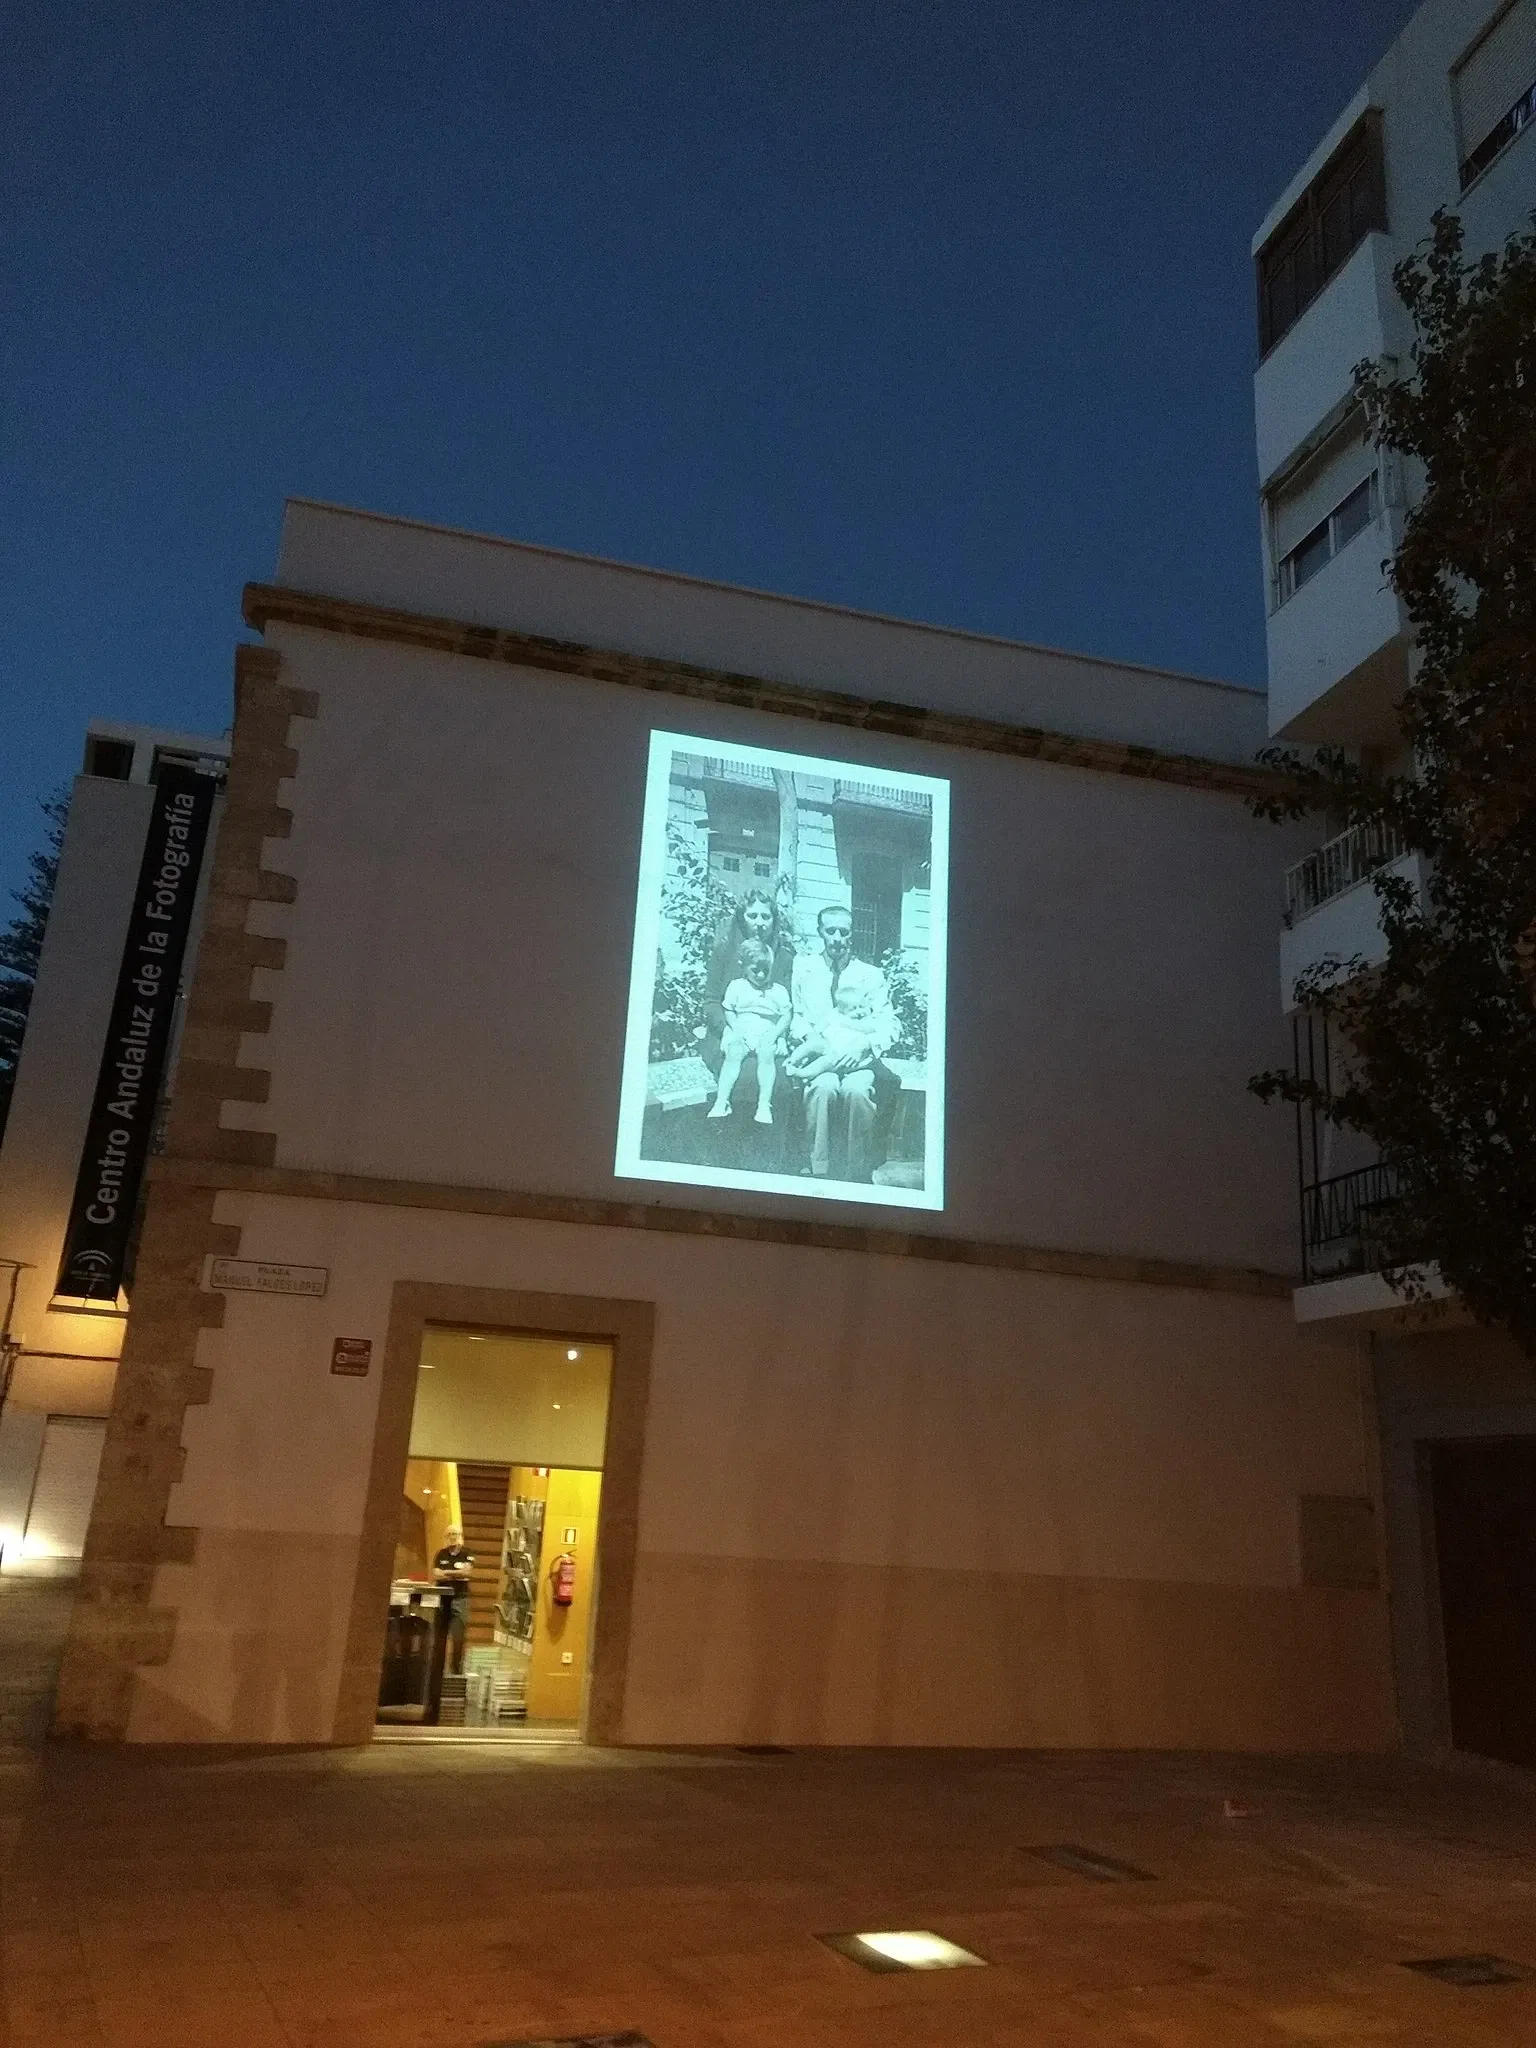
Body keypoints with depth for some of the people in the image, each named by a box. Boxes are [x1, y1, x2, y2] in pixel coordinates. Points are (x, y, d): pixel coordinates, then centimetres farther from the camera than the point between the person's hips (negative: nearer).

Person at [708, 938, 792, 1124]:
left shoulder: (779, 990, 10)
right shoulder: (736, 986, 10)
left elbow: (786, 1017, 6)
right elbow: (729, 1012, 9)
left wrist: (774, 1034, -11)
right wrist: (736, 1030, -8)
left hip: (768, 1033, -1)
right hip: (741, 1032, 1)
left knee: (767, 1053, -32)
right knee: (733, 1053, -29)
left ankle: (764, 1104, -31)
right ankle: (721, 1101, -28)